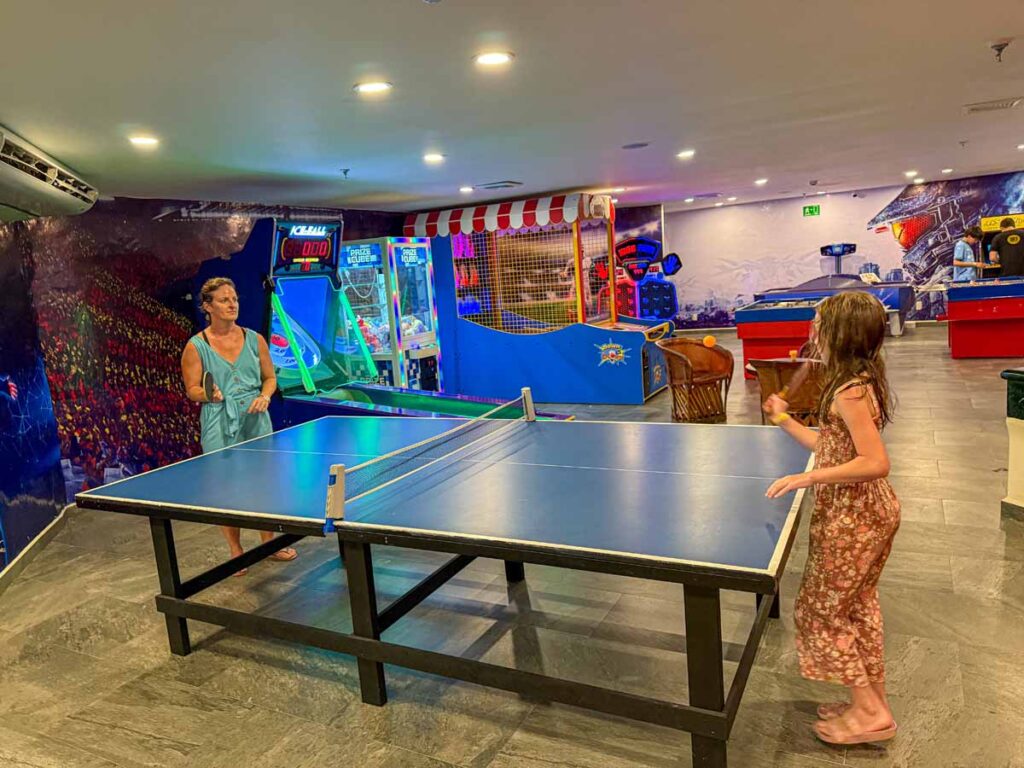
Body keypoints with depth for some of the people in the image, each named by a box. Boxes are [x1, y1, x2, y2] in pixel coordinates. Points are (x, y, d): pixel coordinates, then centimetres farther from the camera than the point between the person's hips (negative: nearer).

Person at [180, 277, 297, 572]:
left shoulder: (254, 339, 4)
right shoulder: (196, 346, -4)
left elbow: (270, 377, 11)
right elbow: (192, 389, -2)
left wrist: (265, 397, -8)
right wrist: (208, 395, -23)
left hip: (256, 420, 3)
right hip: (219, 426, -3)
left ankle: (269, 542, 27)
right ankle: (235, 551, 19)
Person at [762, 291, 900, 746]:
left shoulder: (849, 391, -24)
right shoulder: (860, 381, 7)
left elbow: (875, 462, -28)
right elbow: (832, 447, 12)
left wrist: (808, 478, -28)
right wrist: (784, 421, 12)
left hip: (851, 518, -10)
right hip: (871, 510, 10)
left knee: (819, 610, 5)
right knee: (858, 606, 21)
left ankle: (869, 712, 13)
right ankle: (872, 700, 34)